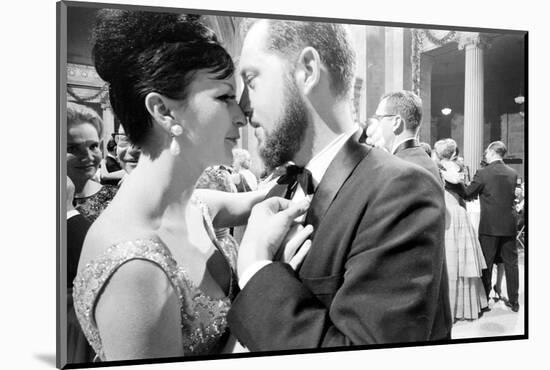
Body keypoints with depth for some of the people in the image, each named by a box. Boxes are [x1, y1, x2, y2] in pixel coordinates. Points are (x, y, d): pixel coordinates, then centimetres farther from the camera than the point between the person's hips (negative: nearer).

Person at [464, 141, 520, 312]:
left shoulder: (483, 173, -12)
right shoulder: (513, 173, 3)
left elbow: (467, 193, -6)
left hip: (489, 226, -4)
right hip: (509, 224, 4)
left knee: (486, 264, 5)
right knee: (511, 263, 11)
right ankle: (514, 301, 16)